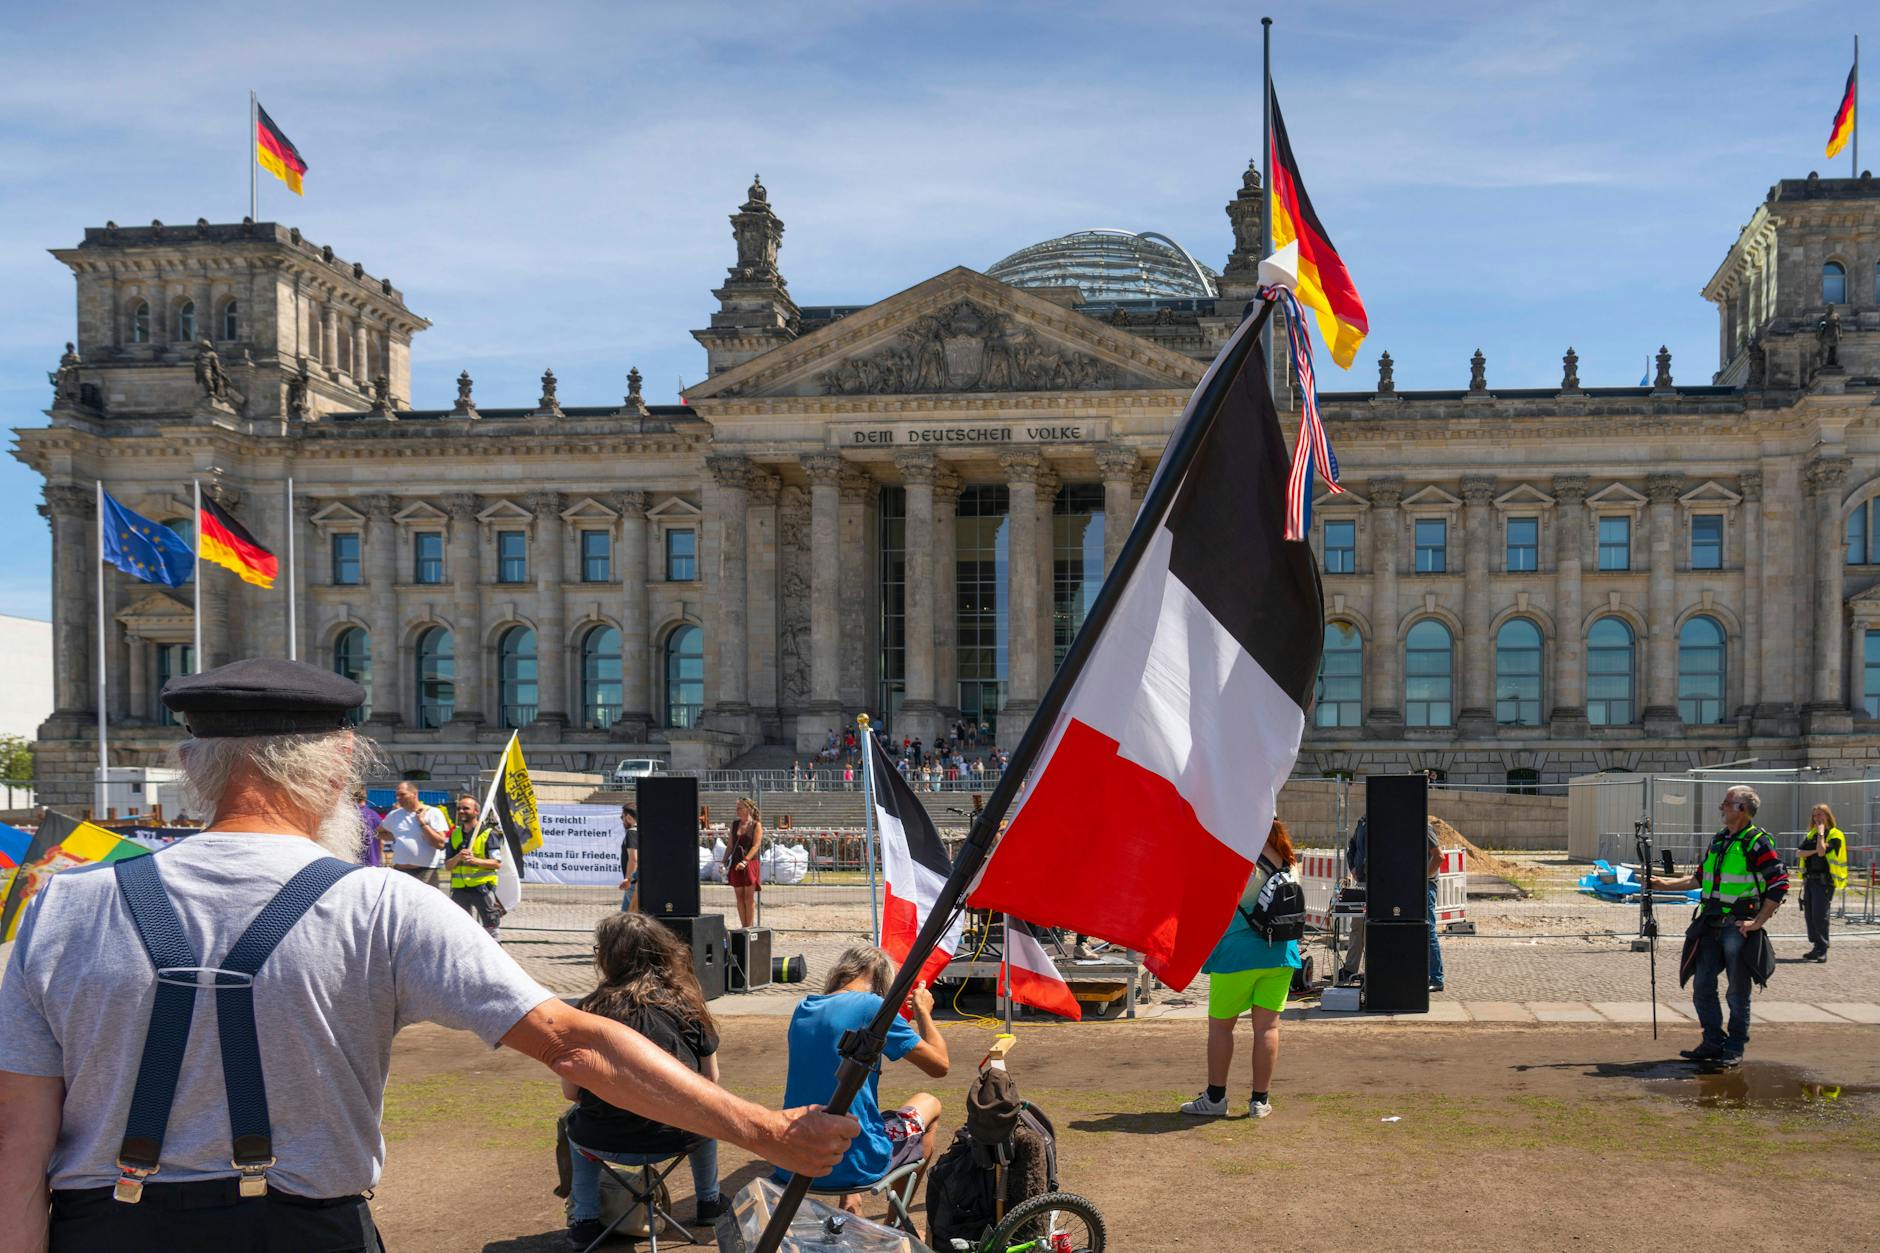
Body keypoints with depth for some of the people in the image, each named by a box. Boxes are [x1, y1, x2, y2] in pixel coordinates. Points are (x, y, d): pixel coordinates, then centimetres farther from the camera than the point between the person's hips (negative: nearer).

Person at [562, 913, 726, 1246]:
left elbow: (571, 1092, -4)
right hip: (680, 1138, 1)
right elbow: (710, 1082, 3)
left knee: (576, 1121, 34)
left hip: (608, 1143, -1)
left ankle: (584, 1221, 27)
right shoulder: (688, 1003, -3)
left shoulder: (592, 1010, -8)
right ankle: (709, 1201, 46)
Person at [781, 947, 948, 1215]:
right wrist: (923, 1012, 8)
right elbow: (939, 1065, -8)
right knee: (929, 1104, 23)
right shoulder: (872, 1006, -13)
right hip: (853, 1167, -6)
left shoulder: (802, 1009, 5)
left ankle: (849, 1204, 29)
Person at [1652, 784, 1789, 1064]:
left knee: (1737, 991, 2)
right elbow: (1699, 878, 23)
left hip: (1738, 927, -7)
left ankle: (1735, 1047, 13)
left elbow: (1780, 884, -12)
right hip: (1711, 925, 7)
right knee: (1702, 985, 7)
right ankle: (1713, 1042, 18)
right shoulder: (1717, 841, 15)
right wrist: (1664, 884, 13)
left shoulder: (1757, 843, -8)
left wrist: (1758, 921, -15)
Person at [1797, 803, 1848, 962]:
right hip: (1810, 879, 7)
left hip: (1825, 881, -7)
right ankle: (1816, 947, 16)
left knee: (1819, 915, -11)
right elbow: (1798, 853, 5)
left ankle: (1822, 951, -5)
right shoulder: (1811, 834, 15)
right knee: (1809, 915, 7)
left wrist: (1821, 833, -13)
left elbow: (1822, 851, -20)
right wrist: (1813, 851, -11)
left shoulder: (1835, 835, -5)